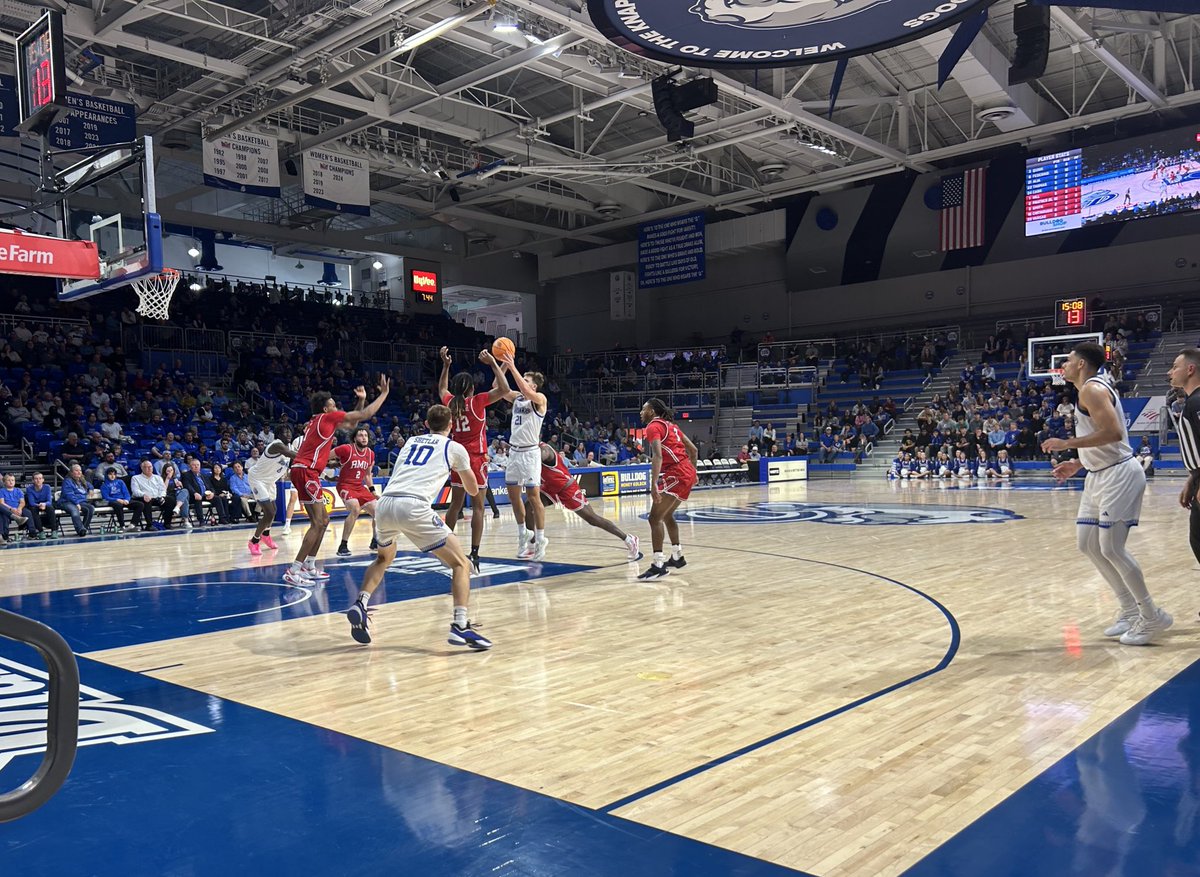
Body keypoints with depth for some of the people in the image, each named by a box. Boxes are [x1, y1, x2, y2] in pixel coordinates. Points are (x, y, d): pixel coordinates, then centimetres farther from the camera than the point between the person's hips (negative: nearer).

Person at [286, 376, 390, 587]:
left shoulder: (320, 421, 22)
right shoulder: (328, 417, -3)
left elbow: (353, 423, 33)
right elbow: (365, 415, -3)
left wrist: (361, 400, 23)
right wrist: (384, 393, 5)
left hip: (303, 471, 10)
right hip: (305, 472, -10)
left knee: (323, 520, 15)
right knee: (318, 523, -12)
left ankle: (309, 567, 18)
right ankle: (293, 571, -16)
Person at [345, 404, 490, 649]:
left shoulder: (411, 441, 29)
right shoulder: (454, 448, 17)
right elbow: (473, 490, 28)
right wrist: (457, 470, 47)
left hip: (384, 503, 5)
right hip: (414, 506, -5)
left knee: (383, 558, 35)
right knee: (461, 564, 5)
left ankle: (360, 605, 16)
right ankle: (460, 626, -11)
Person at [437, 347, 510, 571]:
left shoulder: (450, 402, 4)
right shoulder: (476, 402, -10)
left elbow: (442, 389, 28)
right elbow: (504, 390, -15)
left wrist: (445, 365, 28)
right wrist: (493, 364, -10)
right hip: (476, 458, -5)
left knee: (456, 503, 16)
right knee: (477, 506, -4)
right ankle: (474, 554, -10)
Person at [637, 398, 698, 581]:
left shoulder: (653, 426, -6)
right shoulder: (670, 425, 20)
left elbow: (657, 455, -22)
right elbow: (692, 449, 22)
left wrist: (654, 484, -30)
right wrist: (693, 473, 31)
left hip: (676, 473, -9)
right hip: (687, 472, 9)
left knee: (655, 517, -10)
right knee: (667, 515, 24)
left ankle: (659, 565, -16)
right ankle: (677, 557, 32)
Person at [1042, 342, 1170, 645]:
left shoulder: (1092, 388, -15)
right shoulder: (1091, 390, 17)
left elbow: (1112, 432, -27)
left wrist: (1067, 443, -22)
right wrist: (1077, 464, 18)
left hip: (1118, 475, -10)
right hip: (1100, 475, 11)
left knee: (1111, 548, -9)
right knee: (1088, 544, 11)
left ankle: (1152, 617, 4)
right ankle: (1130, 609, 21)